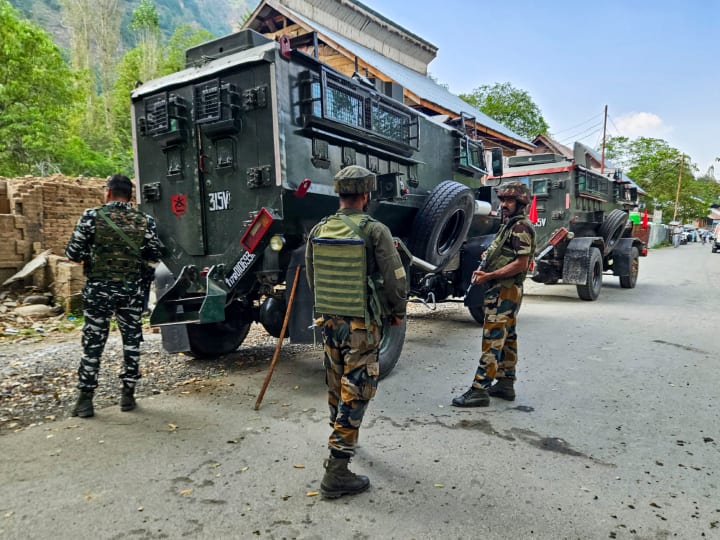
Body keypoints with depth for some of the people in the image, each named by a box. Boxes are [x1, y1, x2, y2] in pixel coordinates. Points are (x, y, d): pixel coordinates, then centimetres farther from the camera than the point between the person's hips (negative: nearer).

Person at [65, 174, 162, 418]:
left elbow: (73, 253, -7)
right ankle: (128, 394, 18)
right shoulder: (145, 221, -1)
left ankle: (85, 398, 14)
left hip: (98, 288, -1)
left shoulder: (92, 216, -6)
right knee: (131, 341, 12)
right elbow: (154, 258, 1)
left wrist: (89, 259, 14)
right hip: (132, 290, 1)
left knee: (93, 342, 9)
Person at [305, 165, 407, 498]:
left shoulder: (318, 231, 2)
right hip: (362, 324, -6)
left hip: (328, 320, 6)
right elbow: (396, 278, -11)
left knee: (336, 386, 22)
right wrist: (398, 312, 6)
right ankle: (336, 471, 4)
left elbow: (312, 278, 11)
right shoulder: (375, 231, -15)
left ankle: (343, 439, 45)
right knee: (355, 392, 1)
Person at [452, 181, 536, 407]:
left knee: (492, 341, -10)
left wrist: (489, 276, -21)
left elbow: (521, 264, -20)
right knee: (507, 338, 15)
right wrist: (489, 256, 7)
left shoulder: (520, 226, -13)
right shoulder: (509, 225, 18)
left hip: (504, 292, -11)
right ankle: (506, 384, 24)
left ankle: (479, 390, -8)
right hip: (506, 291, 11)